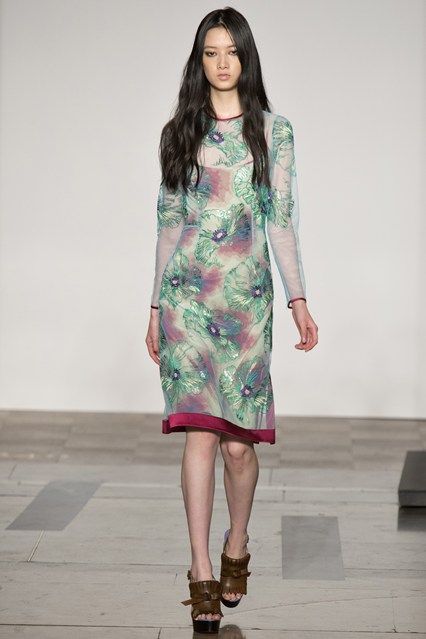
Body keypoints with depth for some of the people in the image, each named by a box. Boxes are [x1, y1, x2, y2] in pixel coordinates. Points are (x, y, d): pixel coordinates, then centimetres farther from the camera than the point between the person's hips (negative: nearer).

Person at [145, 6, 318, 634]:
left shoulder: (273, 130, 7)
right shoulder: (180, 132, 10)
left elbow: (283, 219, 5)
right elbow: (169, 222, 12)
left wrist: (299, 301, -2)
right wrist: (157, 307, 11)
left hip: (248, 295, 0)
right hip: (188, 293, 0)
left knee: (240, 440, 0)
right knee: (200, 431, -10)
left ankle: (236, 551, 24)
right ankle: (202, 577, -7)